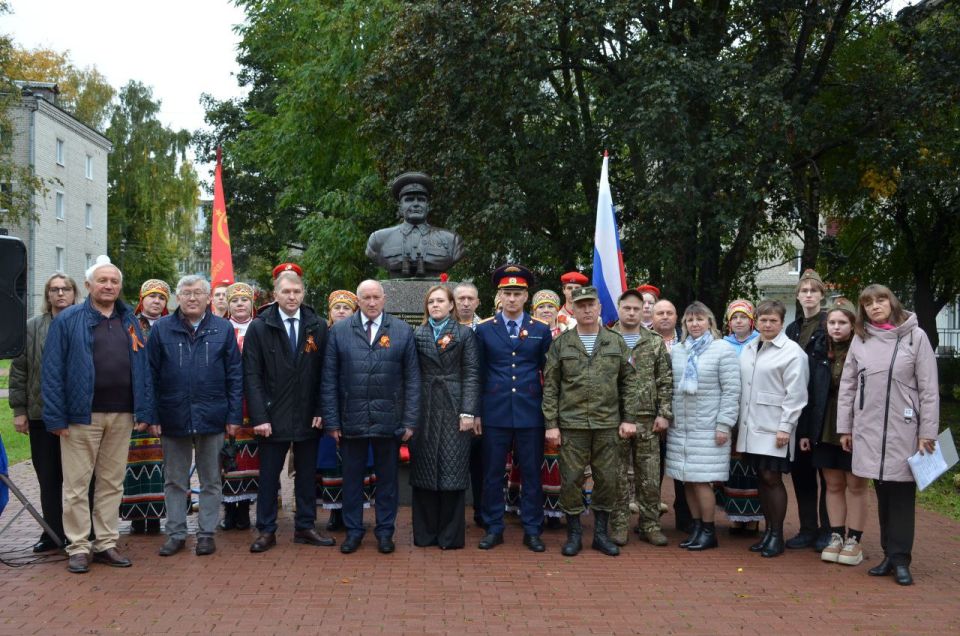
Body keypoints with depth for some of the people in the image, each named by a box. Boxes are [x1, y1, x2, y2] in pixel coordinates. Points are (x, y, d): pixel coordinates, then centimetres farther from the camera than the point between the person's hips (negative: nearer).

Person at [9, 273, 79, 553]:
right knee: (48, 478, 9)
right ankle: (53, 533, 19)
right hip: (42, 415, 2)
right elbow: (18, 371, 7)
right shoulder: (32, 328, 7)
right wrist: (19, 410, 3)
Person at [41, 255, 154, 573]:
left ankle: (106, 544, 20)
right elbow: (52, 370, -5)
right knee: (77, 485, 3)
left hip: (122, 415, 4)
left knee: (112, 484, 10)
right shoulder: (68, 319, -1)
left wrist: (144, 410, 1)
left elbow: (143, 367, 9)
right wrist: (56, 416, -11)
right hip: (82, 415, -3)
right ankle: (78, 548, 13)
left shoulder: (130, 321, 11)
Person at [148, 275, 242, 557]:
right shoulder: (161, 329, 1)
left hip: (211, 417, 0)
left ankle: (206, 533, 20)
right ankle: (175, 534, 22)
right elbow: (151, 375, 2)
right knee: (175, 481, 11)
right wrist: (152, 416, -4)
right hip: (173, 417, 0)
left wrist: (234, 416, -4)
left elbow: (234, 375, 1)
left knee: (211, 481, 9)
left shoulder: (223, 329, 1)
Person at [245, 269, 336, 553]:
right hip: (273, 417, -2)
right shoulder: (259, 328, -2)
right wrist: (259, 417, -12)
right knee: (269, 476, 7)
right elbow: (252, 376, -5)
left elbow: (324, 373, 4)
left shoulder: (318, 327, 3)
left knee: (307, 475, 11)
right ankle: (266, 531, 18)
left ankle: (305, 527, 23)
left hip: (308, 417, 2)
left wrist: (320, 411, -4)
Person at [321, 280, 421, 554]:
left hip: (389, 419, 0)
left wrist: (410, 420, -3)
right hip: (351, 419, 0)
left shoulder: (403, 331, 1)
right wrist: (332, 420, -2)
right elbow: (329, 379, 2)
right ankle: (353, 531, 25)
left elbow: (412, 379, 1)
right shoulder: (339, 331, 2)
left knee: (387, 478, 10)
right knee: (352, 477, 10)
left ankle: (385, 531, 24)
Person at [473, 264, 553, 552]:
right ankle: (493, 528, 18)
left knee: (532, 473, 5)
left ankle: (532, 530, 16)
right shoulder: (484, 329, 4)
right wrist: (475, 412, 4)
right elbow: (478, 374, 7)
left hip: (531, 413, 0)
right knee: (492, 473, 6)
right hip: (495, 413, 0)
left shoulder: (541, 330, 4)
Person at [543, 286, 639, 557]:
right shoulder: (561, 344, 2)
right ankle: (574, 534, 17)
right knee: (571, 480, 2)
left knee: (607, 480, 6)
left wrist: (628, 418, 1)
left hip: (608, 425, 1)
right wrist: (551, 424, -3)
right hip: (571, 425, -1)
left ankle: (601, 534, 21)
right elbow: (550, 387, 2)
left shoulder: (616, 342, 6)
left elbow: (629, 382, 7)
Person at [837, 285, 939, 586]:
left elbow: (929, 389, -3)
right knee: (883, 494, 8)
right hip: (869, 430, 3)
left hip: (903, 431, -3)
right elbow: (847, 386, 10)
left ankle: (900, 559, 7)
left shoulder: (915, 336, -1)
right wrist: (844, 427, 8)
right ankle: (890, 554, 17)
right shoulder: (860, 340, 7)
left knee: (902, 493, 1)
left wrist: (927, 433, -6)